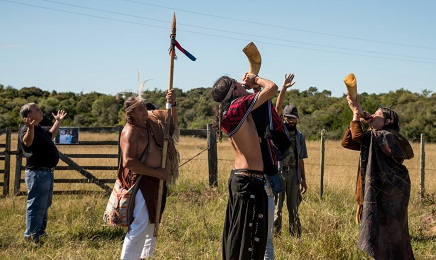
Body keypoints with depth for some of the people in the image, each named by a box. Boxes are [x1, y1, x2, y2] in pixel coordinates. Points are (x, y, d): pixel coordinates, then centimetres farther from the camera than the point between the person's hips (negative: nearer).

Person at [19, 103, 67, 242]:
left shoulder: (39, 129, 15)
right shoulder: (26, 130, -16)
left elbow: (50, 136, 36)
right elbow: (27, 142, -39)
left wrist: (58, 121, 41)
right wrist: (30, 127, -58)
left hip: (47, 172, 11)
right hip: (37, 173, -11)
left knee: (45, 205, 21)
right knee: (36, 205, -8)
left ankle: (40, 231, 34)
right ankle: (31, 236, -2)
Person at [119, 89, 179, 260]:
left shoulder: (151, 119, 6)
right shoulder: (130, 132, -17)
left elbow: (173, 122, 24)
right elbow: (128, 162, -27)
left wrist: (172, 103, 3)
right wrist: (156, 172, -23)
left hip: (157, 181, 9)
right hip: (140, 181, -9)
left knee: (152, 222, 20)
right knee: (140, 224, -15)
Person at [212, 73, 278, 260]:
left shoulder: (225, 114, 11)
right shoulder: (238, 107, -15)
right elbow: (272, 88, -15)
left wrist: (248, 84, 19)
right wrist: (255, 79, 1)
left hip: (237, 176, 10)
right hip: (250, 180, -10)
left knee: (235, 234, 17)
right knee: (250, 237, -4)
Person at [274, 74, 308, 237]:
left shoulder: (300, 136, 12)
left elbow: (301, 159, 13)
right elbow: (278, 108, -11)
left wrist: (303, 180, 10)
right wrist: (284, 88, -21)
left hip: (294, 173, 3)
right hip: (279, 172, -3)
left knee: (294, 207, 8)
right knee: (276, 206, 1)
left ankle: (296, 235, 13)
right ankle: (275, 234, 6)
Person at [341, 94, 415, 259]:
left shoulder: (387, 136, -14)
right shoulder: (375, 139, 15)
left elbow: (358, 136, -25)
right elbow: (346, 142, 9)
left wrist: (356, 111, -16)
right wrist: (357, 118, 3)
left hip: (388, 195, -9)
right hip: (379, 193, 9)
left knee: (386, 232, -4)